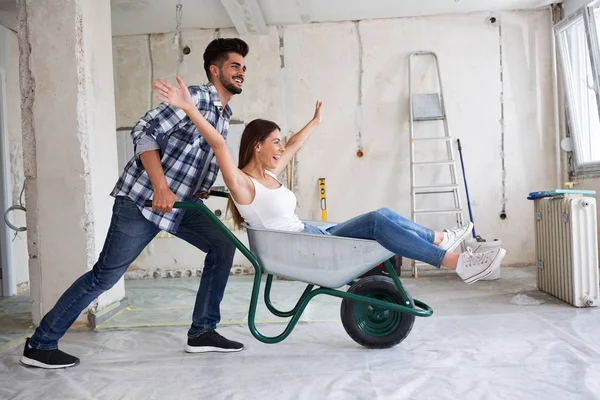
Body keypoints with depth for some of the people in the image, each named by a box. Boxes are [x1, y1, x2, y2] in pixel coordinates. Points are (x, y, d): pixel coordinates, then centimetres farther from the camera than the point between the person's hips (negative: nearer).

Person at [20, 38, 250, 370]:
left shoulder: (224, 114, 14)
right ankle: (40, 345, 13)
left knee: (223, 245, -1)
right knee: (105, 275, -3)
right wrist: (161, 187, -25)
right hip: (143, 198, -8)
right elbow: (144, 132, -19)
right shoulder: (195, 97, -13)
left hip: (181, 203, 8)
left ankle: (202, 332, 8)